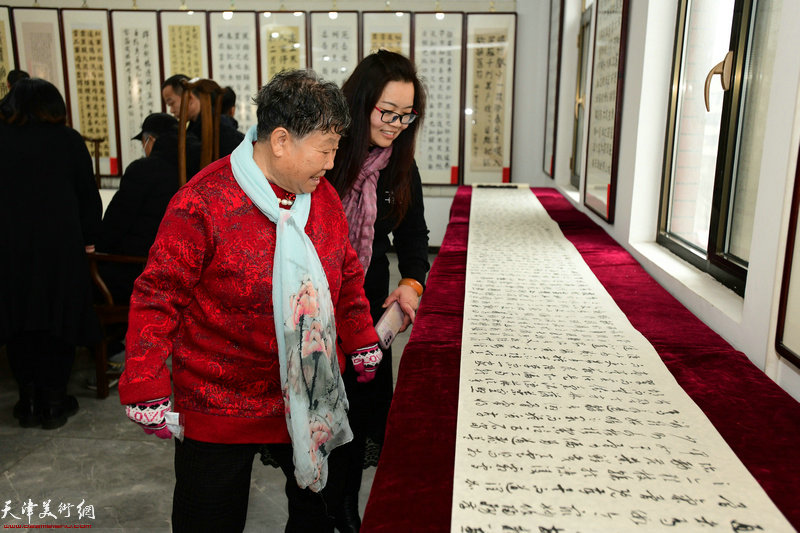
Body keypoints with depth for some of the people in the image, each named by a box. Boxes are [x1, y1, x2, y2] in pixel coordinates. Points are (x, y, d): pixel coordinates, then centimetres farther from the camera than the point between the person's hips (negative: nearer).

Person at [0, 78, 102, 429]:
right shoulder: (68, 140, -2)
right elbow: (88, 196, 1)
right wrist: (88, 239, 10)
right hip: (59, 246, -1)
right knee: (57, 322, 7)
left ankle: (29, 403, 18)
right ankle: (54, 403, 13)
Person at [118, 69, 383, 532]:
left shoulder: (323, 195, 1)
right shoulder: (202, 203, -18)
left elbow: (347, 273, 13)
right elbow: (158, 297, -14)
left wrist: (361, 342, 13)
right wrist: (147, 389, -16)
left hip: (310, 395, 5)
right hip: (221, 403, -5)